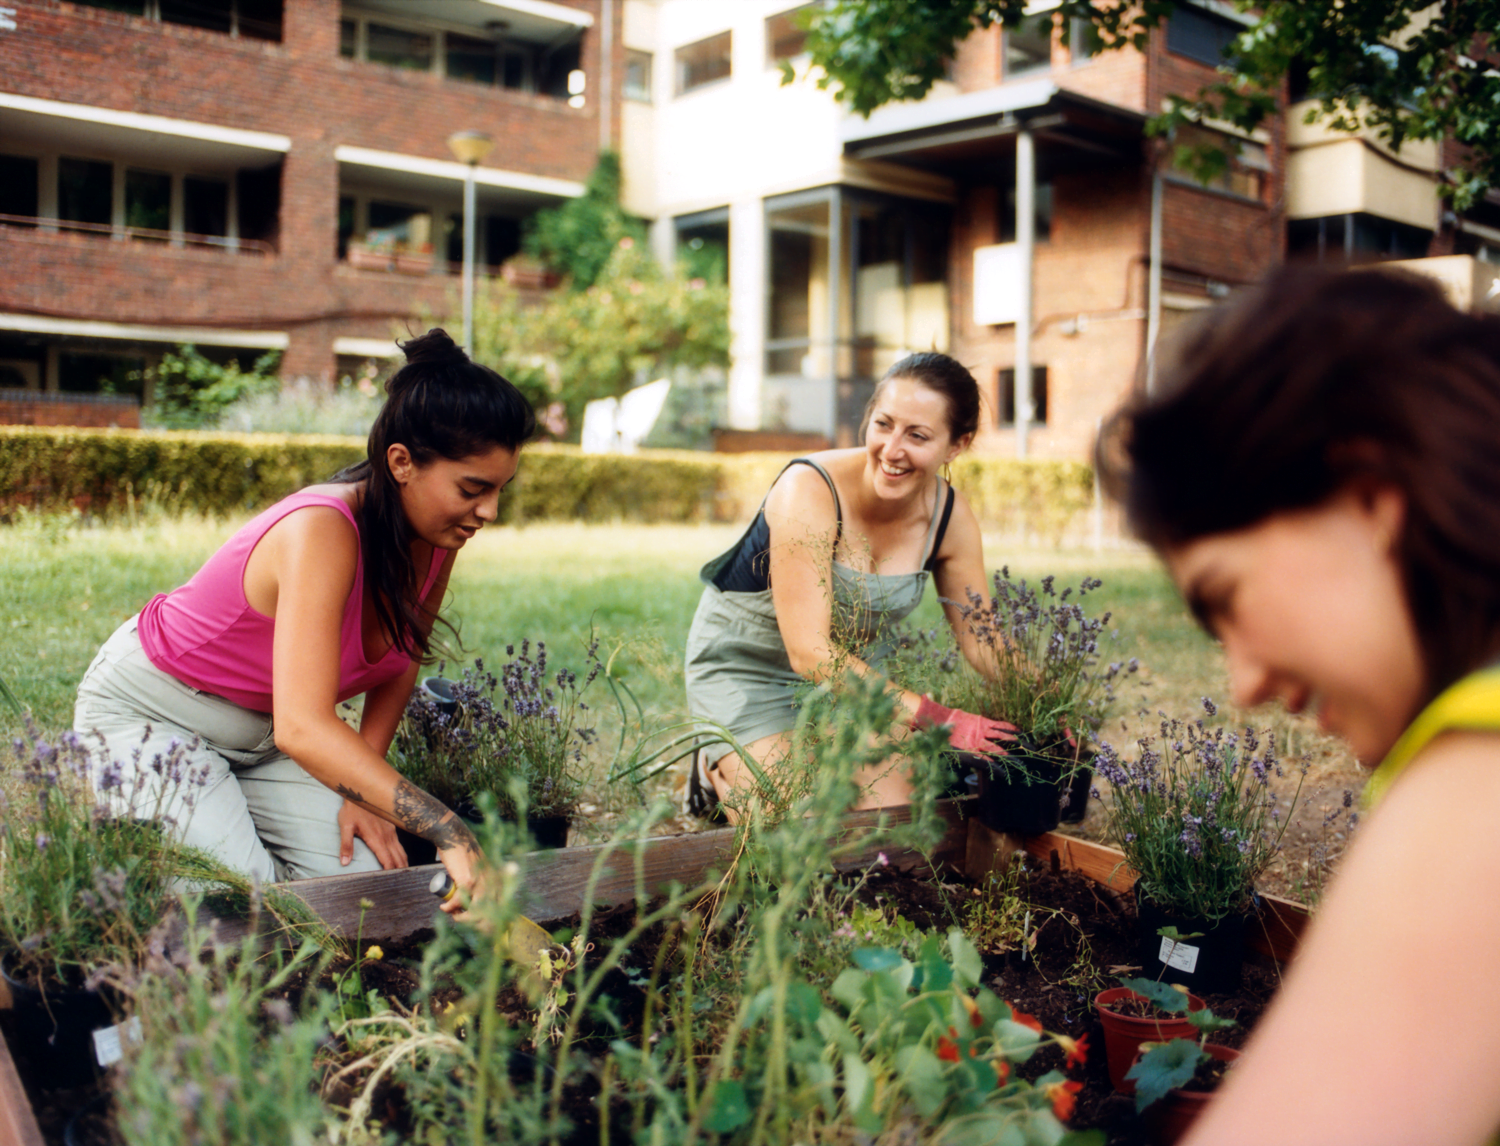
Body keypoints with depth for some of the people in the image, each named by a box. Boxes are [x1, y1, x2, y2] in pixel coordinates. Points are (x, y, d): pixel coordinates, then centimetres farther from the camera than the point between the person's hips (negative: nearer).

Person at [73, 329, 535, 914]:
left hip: (261, 730, 6)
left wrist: (359, 790, -9)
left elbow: (400, 660, 3)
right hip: (148, 712, -6)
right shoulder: (322, 533, -36)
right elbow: (302, 728, -47)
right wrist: (448, 832, -54)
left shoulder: (438, 534, -14)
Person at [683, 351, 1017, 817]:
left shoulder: (950, 517, -14)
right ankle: (716, 770, 14)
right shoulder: (809, 491, -33)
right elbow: (809, 653, -35)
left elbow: (980, 637, -3)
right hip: (743, 661, -5)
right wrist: (936, 718, -40)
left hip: (845, 668, 6)